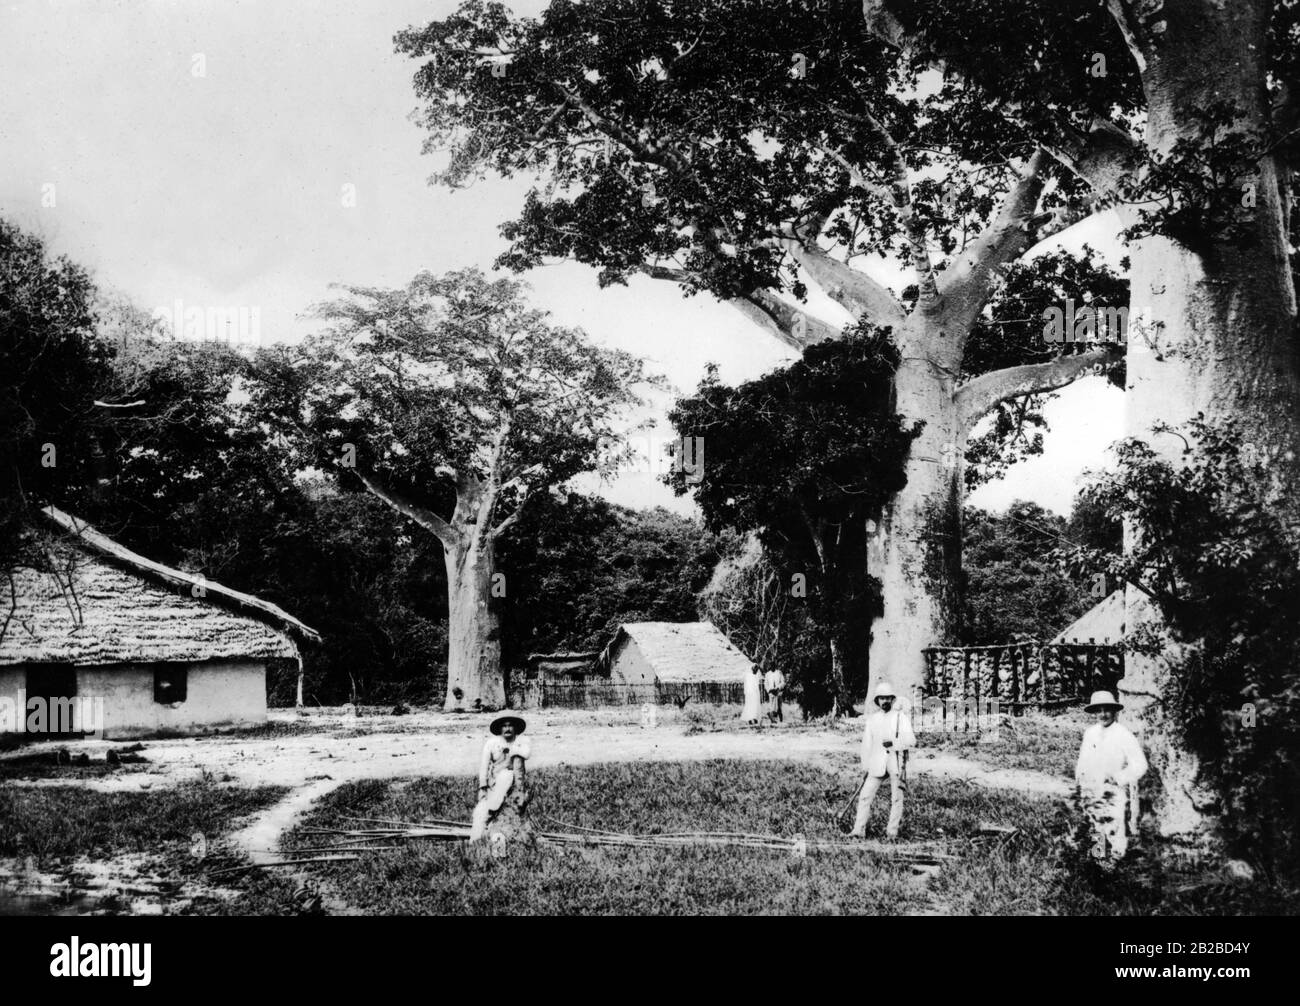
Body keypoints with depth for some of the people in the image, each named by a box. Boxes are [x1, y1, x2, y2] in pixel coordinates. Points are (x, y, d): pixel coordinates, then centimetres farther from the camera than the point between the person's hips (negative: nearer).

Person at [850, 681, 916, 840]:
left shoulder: (901, 717, 2)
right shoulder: (872, 718, 10)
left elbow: (911, 741, -5)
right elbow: (867, 743, 13)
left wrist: (894, 744, -20)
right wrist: (865, 766, 11)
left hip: (896, 762, -2)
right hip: (877, 763, 2)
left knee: (896, 797, 1)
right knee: (865, 795, -5)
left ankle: (892, 831, 12)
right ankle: (859, 830, -2)